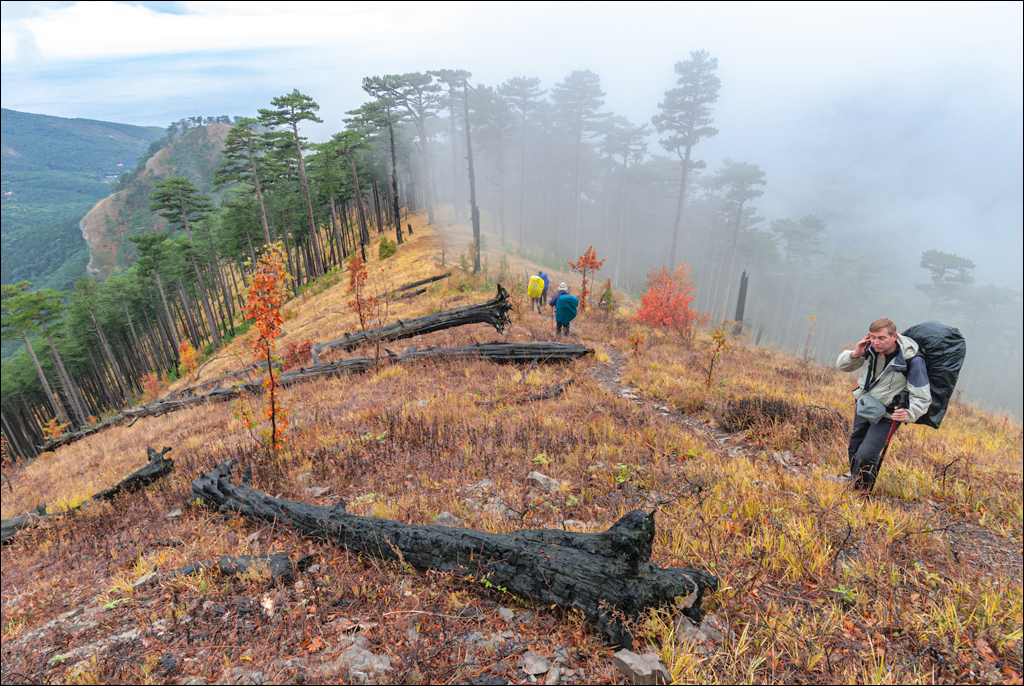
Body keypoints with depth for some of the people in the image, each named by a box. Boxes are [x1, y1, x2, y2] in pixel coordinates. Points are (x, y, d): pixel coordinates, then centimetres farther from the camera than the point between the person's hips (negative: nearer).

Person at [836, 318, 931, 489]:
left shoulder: (913, 360, -25)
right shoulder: (870, 348, -12)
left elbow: (922, 397, -20)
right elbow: (842, 365, 0)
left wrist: (908, 413, -39)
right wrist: (855, 354, -20)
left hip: (886, 416, -6)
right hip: (863, 406, 6)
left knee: (865, 457, -13)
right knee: (854, 446, 25)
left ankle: (860, 489, 15)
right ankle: (854, 476, 52)